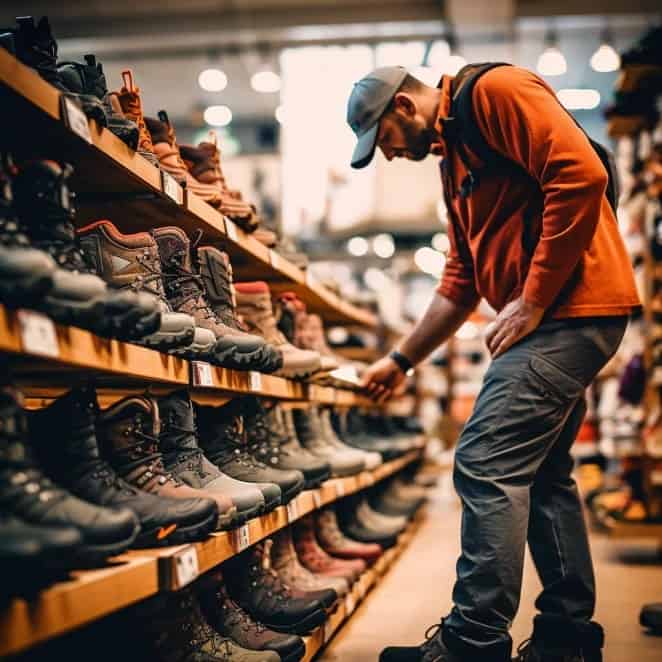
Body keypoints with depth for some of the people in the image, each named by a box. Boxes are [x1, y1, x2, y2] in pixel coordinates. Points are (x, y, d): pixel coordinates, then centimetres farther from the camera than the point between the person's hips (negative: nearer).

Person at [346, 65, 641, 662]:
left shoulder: (497, 92, -7)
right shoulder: (453, 159, 21)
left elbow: (581, 174, -20)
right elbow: (460, 281, 23)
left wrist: (532, 300, -18)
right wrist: (400, 360, 21)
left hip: (571, 304, -10)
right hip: (558, 318, 10)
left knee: (487, 463, -12)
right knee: (541, 473, 13)